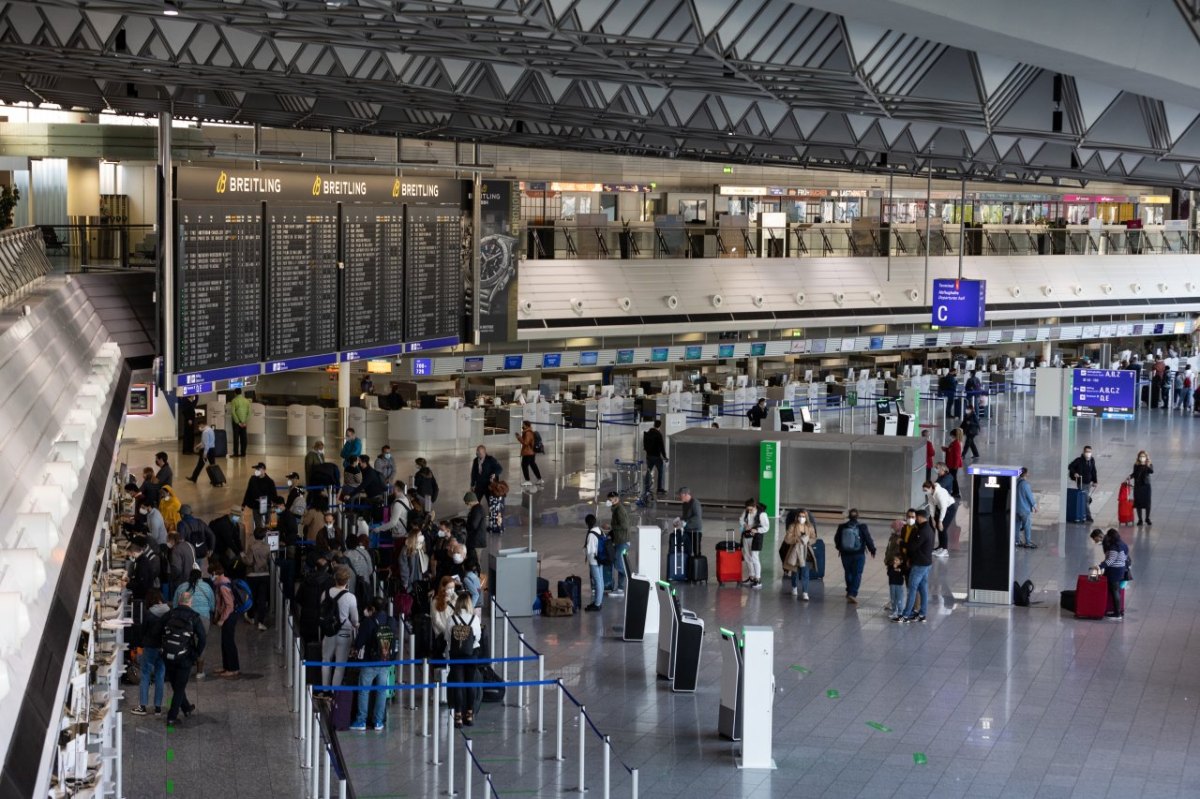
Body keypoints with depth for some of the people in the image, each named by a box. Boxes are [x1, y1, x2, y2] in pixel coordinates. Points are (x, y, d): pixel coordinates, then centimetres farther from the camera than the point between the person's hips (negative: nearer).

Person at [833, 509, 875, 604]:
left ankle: (849, 592, 29)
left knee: (848, 573, 18)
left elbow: (837, 539, 10)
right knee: (857, 574, 0)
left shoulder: (842, 527, -3)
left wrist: (839, 548, 29)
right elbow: (868, 539, -6)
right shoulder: (862, 527, -11)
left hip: (845, 554, 3)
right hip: (859, 554, -3)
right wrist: (872, 550, 10)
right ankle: (853, 593, -12)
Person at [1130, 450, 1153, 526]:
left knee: (1147, 503, 2)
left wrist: (1148, 466, -44)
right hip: (1137, 486, 2)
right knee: (1138, 503, 5)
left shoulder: (1149, 465, -7)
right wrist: (1130, 476, -3)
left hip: (1146, 485, -2)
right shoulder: (1136, 465, 1)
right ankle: (1140, 519, 17)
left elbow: (1152, 471, -27)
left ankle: (1147, 519, 20)